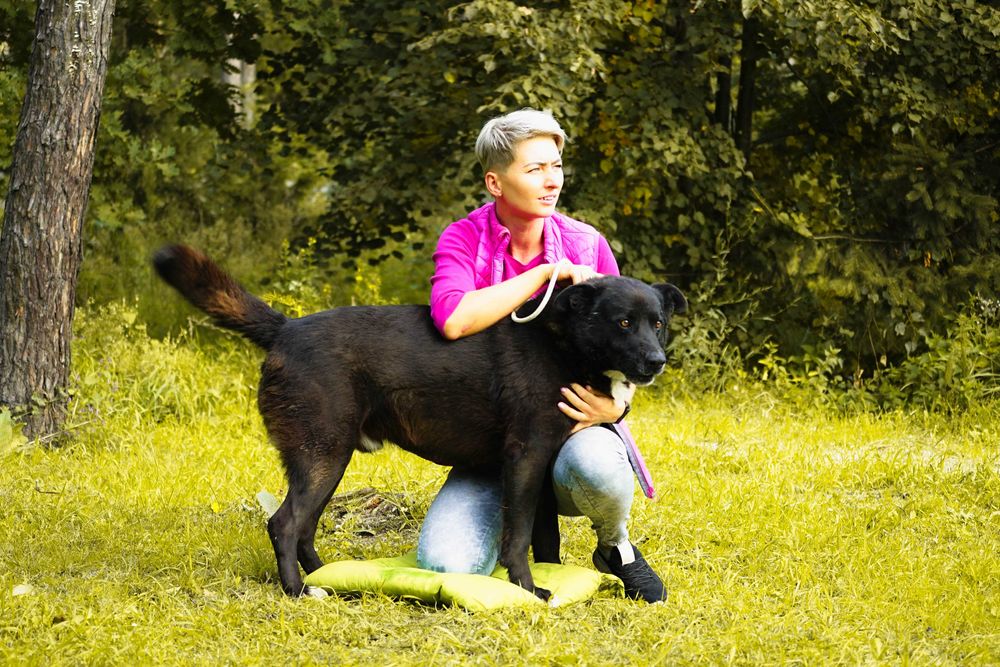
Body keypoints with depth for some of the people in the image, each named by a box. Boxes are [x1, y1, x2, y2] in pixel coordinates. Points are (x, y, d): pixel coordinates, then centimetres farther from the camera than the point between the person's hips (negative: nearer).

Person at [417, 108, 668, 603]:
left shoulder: (587, 246, -2)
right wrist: (547, 273, -23)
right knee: (445, 566, -25)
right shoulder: (463, 240, -7)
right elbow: (454, 320, -28)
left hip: (571, 427, 0)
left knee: (597, 467, -39)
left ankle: (615, 545, -2)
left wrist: (614, 405, -20)